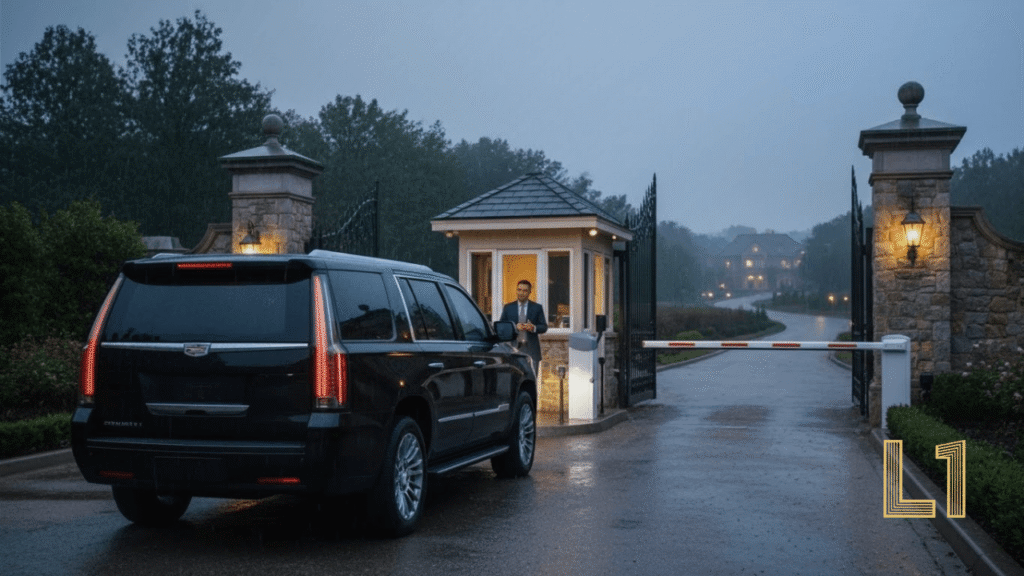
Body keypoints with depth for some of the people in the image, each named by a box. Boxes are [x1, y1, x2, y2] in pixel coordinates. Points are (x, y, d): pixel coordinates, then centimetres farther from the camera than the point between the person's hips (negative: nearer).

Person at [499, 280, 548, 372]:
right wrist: (514, 327, -12)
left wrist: (534, 328, -13)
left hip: (531, 350, 0)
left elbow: (544, 327, 9)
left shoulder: (537, 308, 12)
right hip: (513, 348, 0)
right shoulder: (508, 308, 12)